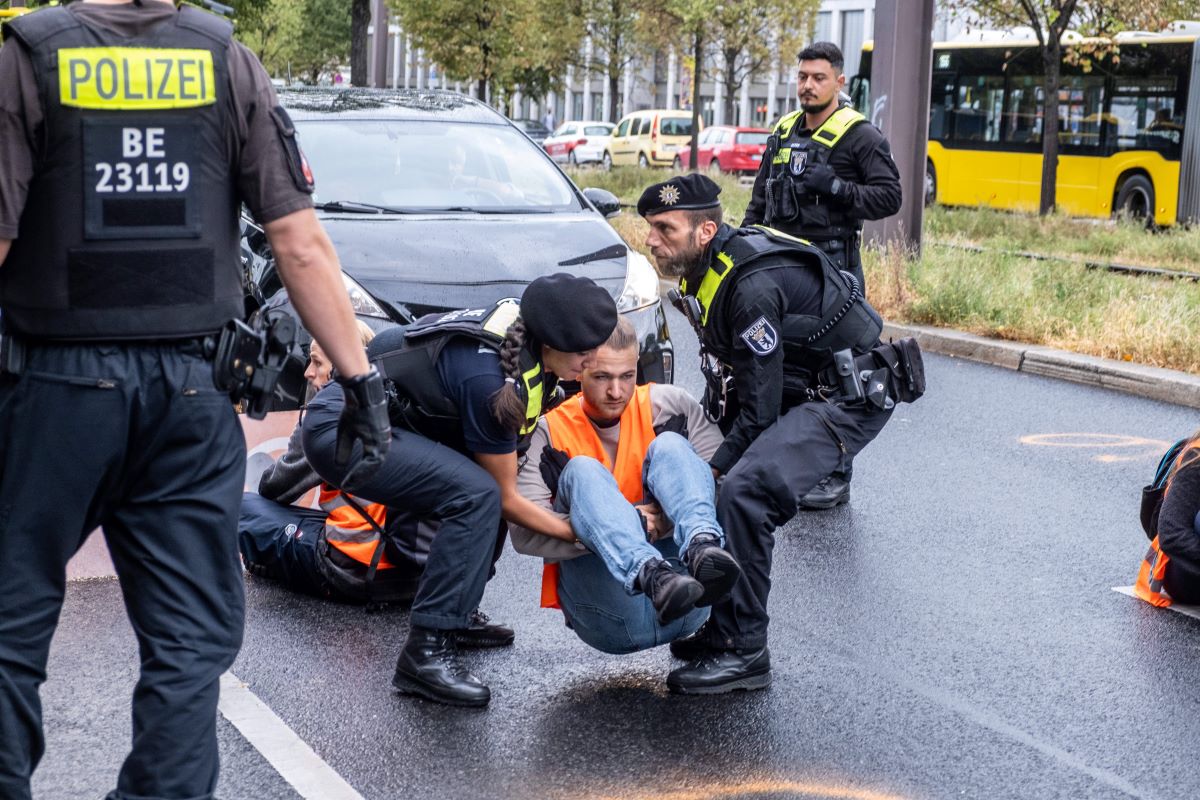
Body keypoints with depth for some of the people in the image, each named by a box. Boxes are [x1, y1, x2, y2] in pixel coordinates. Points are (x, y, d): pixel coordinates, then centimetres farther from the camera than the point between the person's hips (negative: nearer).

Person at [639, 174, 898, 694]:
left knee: (744, 491, -26)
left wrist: (712, 470, -17)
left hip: (850, 397, -10)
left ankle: (742, 651, -17)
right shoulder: (706, 271, 2)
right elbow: (727, 378, 11)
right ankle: (712, 621, 18)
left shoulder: (753, 286, -28)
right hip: (795, 387, 11)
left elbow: (760, 407, -24)